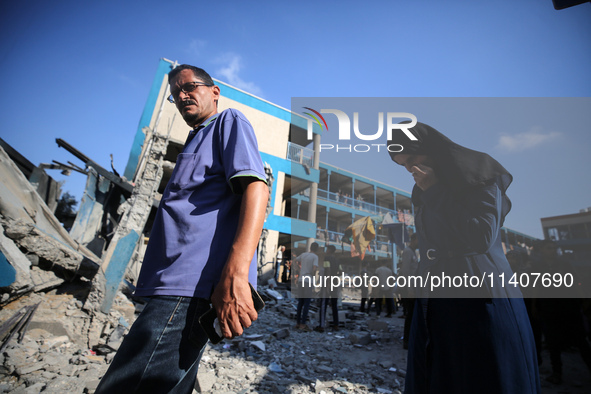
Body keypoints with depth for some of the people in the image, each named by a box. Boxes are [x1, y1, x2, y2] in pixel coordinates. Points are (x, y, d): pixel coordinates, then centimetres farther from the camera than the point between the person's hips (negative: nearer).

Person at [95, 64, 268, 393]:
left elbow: (256, 188, -15)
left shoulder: (230, 121, 4)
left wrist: (235, 275, -28)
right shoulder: (196, 143, 32)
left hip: (191, 286, -10)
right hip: (176, 289, 10)